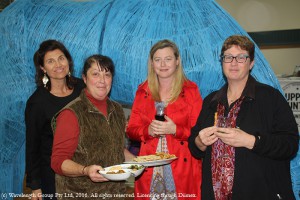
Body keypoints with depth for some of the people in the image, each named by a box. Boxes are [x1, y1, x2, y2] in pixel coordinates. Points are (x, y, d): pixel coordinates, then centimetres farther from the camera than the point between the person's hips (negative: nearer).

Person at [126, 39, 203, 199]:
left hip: (182, 167, -2)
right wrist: (148, 131, -12)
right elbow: (131, 129, 8)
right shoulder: (143, 91, 8)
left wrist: (175, 130, -18)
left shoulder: (190, 90, 1)